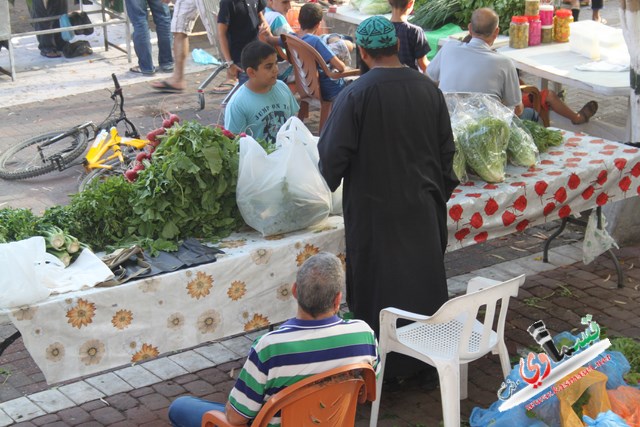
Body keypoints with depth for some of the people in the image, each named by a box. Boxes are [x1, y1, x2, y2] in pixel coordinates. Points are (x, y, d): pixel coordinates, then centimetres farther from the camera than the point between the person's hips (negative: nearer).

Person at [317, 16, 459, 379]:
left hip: (374, 209, -4)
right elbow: (447, 149, 7)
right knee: (424, 279, 17)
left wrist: (321, 187, 6)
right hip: (423, 206, 5)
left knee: (378, 285, 7)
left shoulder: (356, 94, -17)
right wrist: (441, 191, 20)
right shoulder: (428, 89, -1)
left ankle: (383, 363, 16)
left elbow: (333, 154, -13)